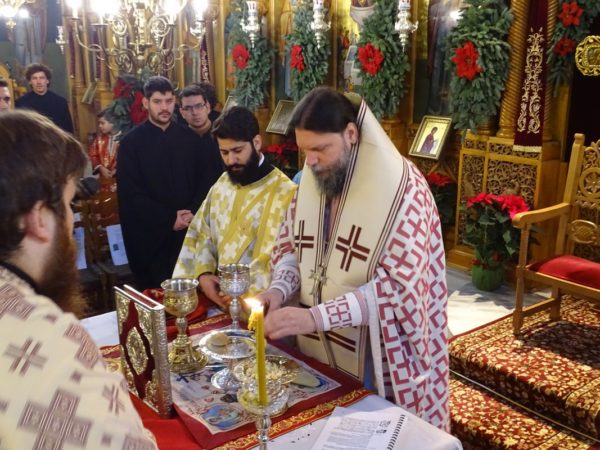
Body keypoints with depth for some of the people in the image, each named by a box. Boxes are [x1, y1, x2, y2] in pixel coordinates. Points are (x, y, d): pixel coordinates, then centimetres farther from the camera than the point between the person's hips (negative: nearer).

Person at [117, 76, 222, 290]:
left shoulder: (190, 138, 8)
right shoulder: (131, 142, -2)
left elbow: (208, 179, 6)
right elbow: (130, 193, -7)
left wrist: (192, 213, -10)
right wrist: (169, 219, -12)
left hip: (190, 231, 3)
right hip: (150, 235, -2)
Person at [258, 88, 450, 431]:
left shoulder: (403, 189, -19)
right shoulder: (310, 179, 1)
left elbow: (398, 286, -23)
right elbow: (291, 245, 11)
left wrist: (317, 316, -30)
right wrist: (280, 290, -9)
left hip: (374, 359, -5)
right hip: (316, 348, 6)